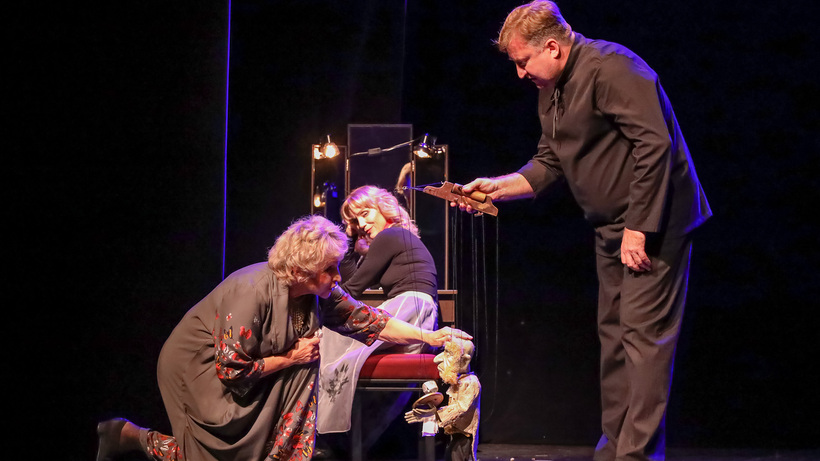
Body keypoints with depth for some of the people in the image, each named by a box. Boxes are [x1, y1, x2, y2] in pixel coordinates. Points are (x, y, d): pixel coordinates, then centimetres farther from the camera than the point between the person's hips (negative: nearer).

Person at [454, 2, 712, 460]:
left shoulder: (609, 69, -18)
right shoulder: (551, 91, 12)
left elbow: (655, 144, -24)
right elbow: (549, 164, 18)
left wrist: (638, 227, -24)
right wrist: (497, 187, 2)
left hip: (653, 221, -10)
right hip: (612, 229, 10)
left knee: (644, 333, -12)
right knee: (614, 334, 12)